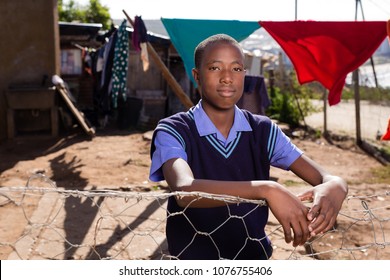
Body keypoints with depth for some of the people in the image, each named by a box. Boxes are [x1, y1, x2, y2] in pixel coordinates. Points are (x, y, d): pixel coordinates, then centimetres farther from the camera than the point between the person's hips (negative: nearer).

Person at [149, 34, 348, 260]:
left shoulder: (263, 130, 0)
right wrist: (266, 190, -38)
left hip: (253, 254, 3)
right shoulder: (173, 131, -10)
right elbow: (184, 190, -28)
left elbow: (328, 179, -7)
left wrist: (334, 187, -29)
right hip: (194, 256, -3)